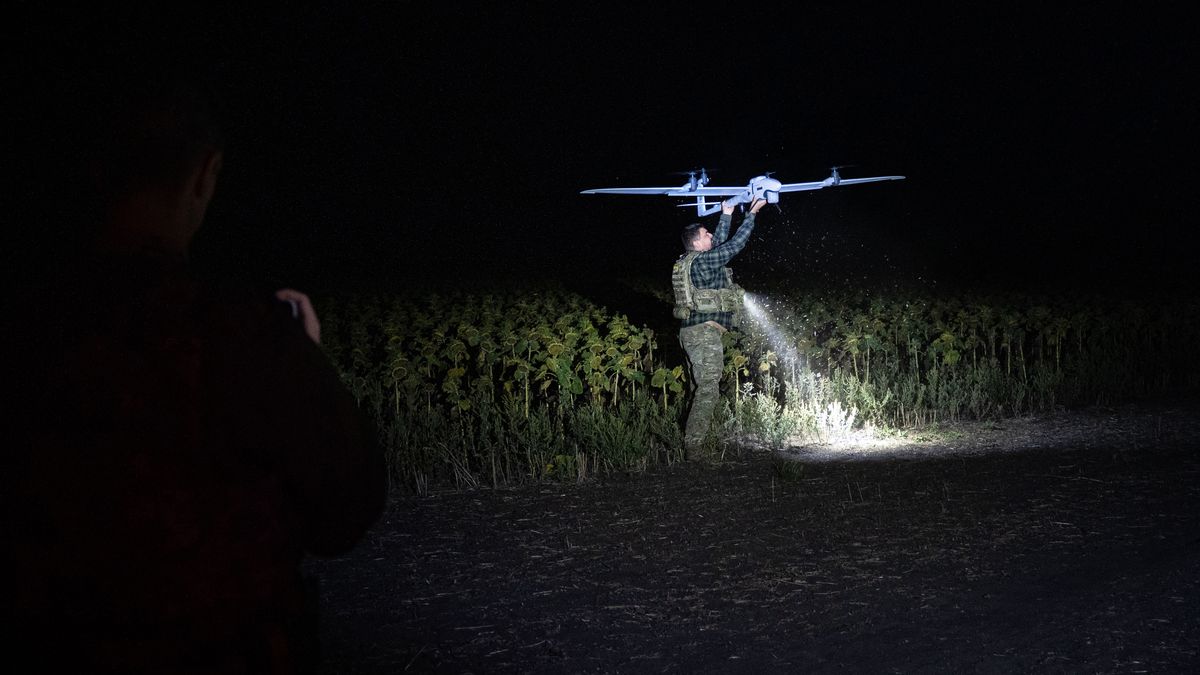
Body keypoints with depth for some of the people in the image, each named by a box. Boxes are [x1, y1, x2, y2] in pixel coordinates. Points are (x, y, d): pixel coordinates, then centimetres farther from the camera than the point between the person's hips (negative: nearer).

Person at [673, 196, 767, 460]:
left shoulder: (690, 262, 16)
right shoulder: (701, 261, -12)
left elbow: (720, 244, 31)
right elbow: (734, 245, -9)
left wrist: (726, 215, 33)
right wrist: (751, 214, 0)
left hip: (693, 331, 11)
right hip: (705, 331, -10)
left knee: (702, 389, 13)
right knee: (708, 390, -12)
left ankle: (692, 444, 13)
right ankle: (694, 446, -16)